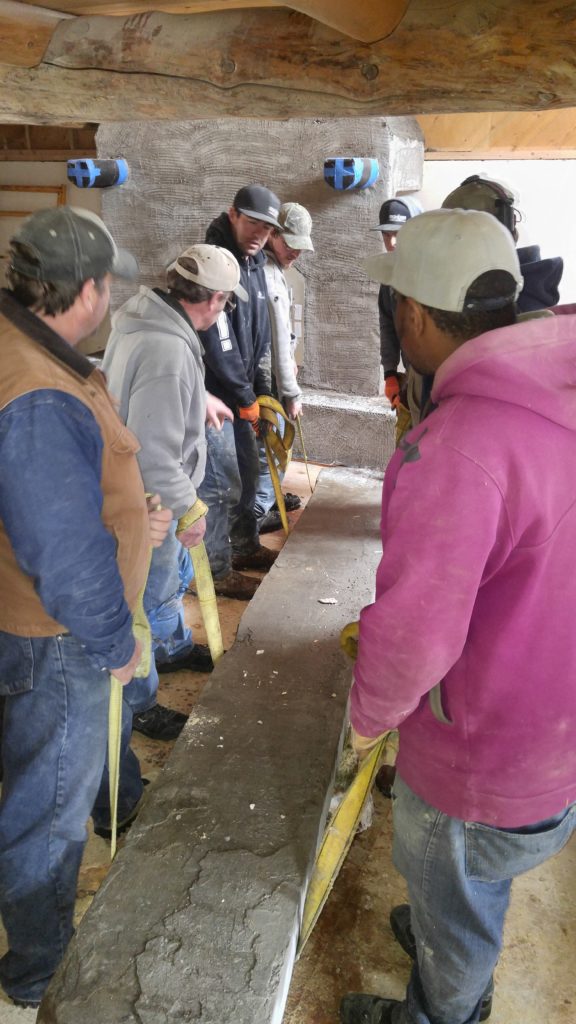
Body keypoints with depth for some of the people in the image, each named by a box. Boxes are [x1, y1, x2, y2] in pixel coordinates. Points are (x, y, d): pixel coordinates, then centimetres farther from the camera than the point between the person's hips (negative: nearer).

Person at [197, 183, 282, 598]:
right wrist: (246, 399, -14)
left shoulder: (254, 265, 11)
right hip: (211, 392, -9)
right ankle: (219, 571, 10)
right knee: (221, 482, -3)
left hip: (240, 392, 9)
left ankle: (245, 547, 36)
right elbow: (216, 344, -22)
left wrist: (262, 392, 11)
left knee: (247, 470, 19)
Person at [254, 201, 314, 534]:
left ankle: (268, 494, 38)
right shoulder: (265, 275, -25)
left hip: (270, 372, 10)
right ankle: (258, 511, 13)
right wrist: (292, 392, -20)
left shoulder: (271, 267, 8)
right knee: (268, 441, 1)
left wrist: (290, 361, 18)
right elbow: (277, 340, -25)